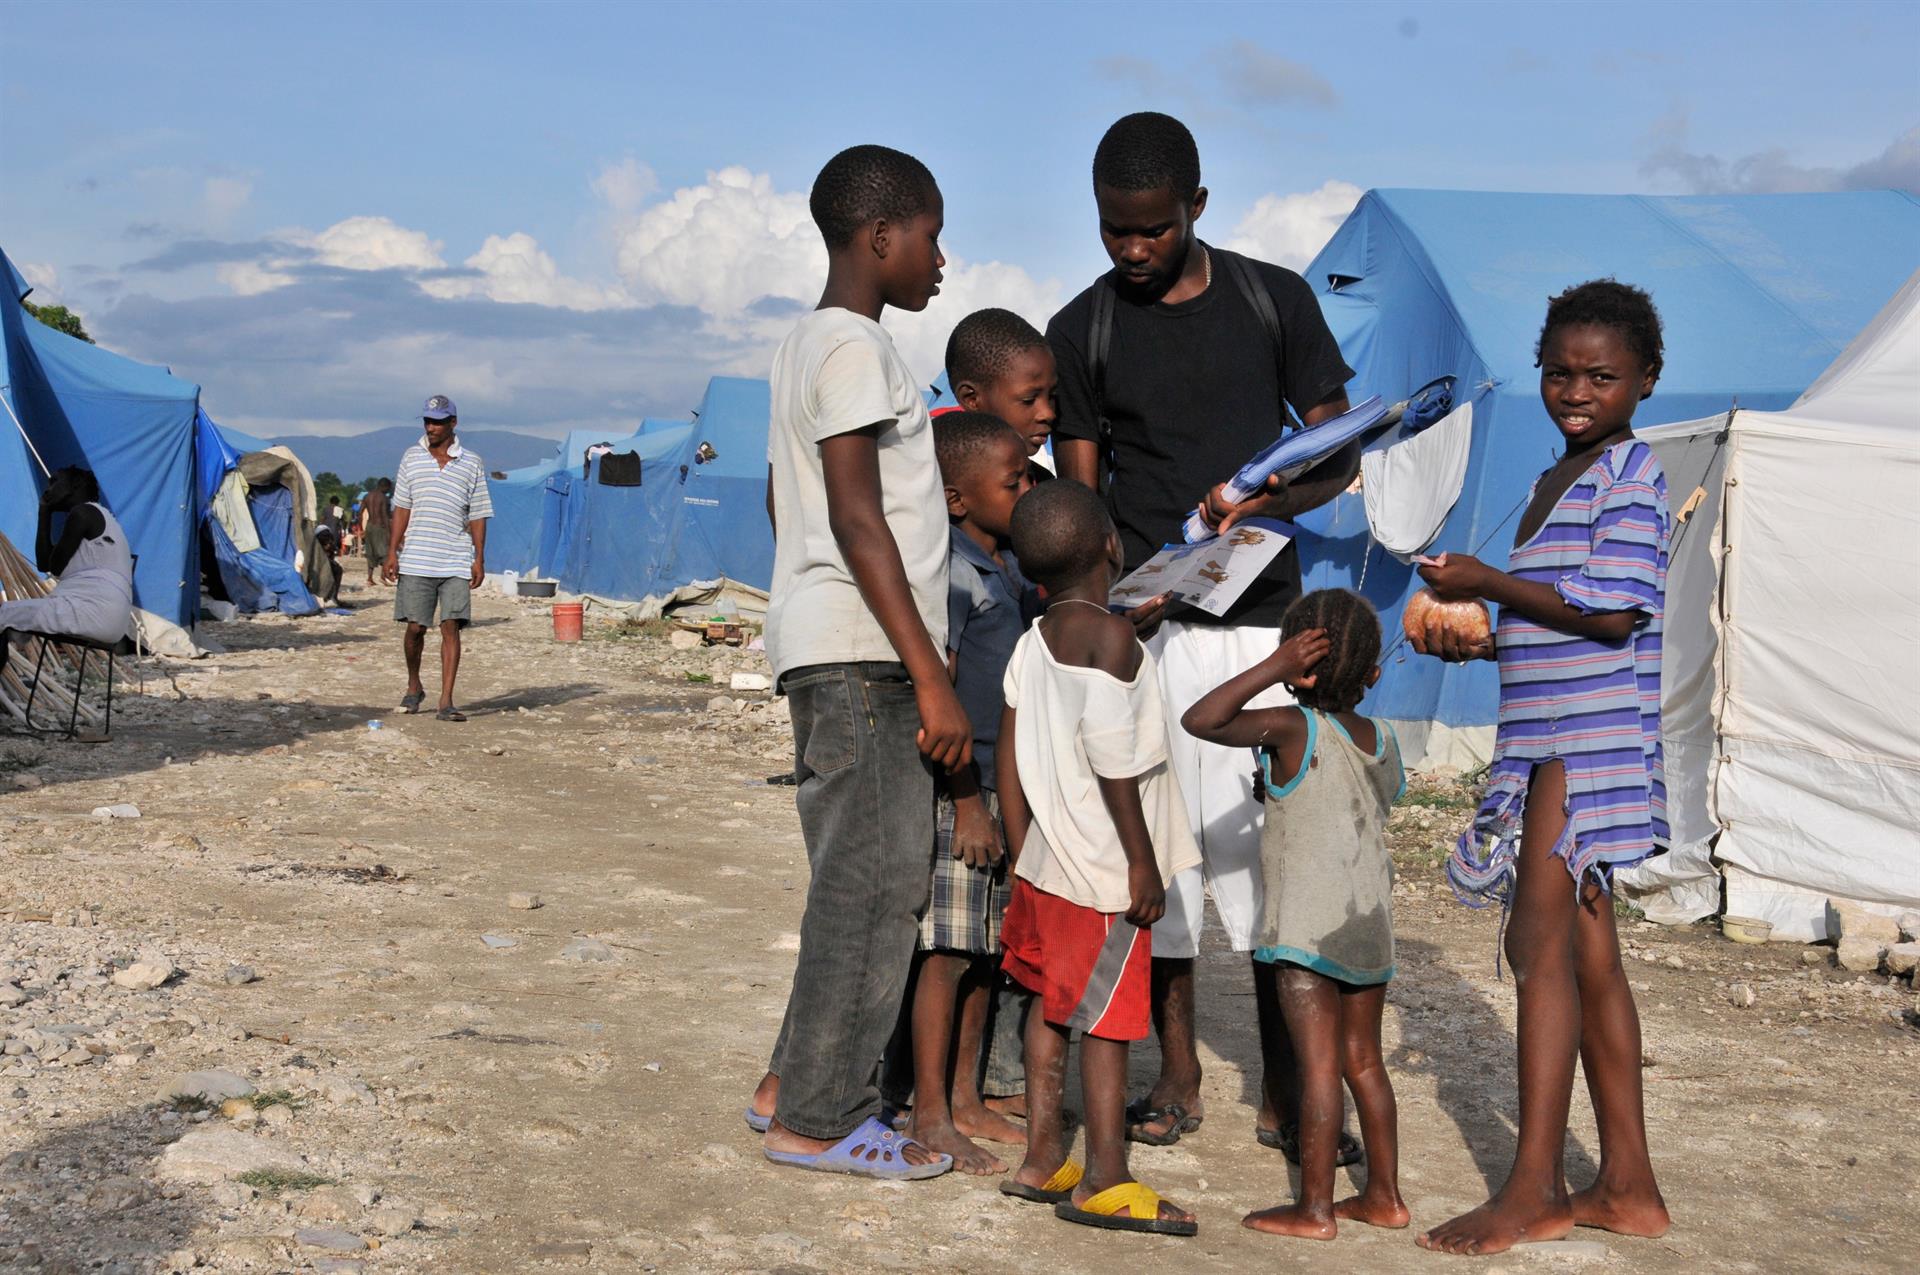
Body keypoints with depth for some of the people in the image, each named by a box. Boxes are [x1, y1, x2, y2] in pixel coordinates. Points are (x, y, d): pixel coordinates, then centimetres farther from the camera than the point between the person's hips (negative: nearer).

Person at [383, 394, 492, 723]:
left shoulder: (472, 463, 5)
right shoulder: (411, 458, 8)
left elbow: (478, 515, 7)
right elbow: (402, 508, 9)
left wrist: (479, 559, 1)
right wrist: (392, 552, 2)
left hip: (457, 563, -1)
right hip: (415, 561, 1)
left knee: (451, 627, -7)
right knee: (415, 628, 3)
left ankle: (446, 702, -7)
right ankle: (414, 688, 26)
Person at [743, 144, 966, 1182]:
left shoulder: (805, 344, 19)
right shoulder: (852, 345, -11)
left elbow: (779, 500, 26)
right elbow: (856, 518, -18)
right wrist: (932, 676, -19)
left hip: (832, 655, 10)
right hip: (858, 655, -10)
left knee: (864, 878, 14)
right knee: (874, 881, -6)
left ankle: (795, 1084, 20)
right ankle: (818, 1119, 1)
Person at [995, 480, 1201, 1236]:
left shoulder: (1032, 644, 9)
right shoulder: (1109, 635, -15)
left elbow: (1009, 760, 11)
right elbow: (1111, 761, -20)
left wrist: (1022, 856, 18)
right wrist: (1142, 861, -16)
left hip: (1048, 862, 8)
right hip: (1105, 867, -8)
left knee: (1054, 1003, 15)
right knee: (1108, 1018, -2)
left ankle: (1042, 1158, 22)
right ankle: (1103, 1181, 3)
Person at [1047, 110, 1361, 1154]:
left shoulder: (1275, 302, 5)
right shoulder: (1082, 333, 5)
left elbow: (1340, 456, 6)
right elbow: (1080, 504, 3)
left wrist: (1266, 498, -15)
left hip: (1260, 618, 0)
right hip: (1141, 627, 1)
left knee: (1275, 847, -3)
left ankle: (1284, 1094, 7)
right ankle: (1177, 1076, 18)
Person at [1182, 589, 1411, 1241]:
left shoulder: (1294, 728, -13)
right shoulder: (1383, 739, 7)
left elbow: (1200, 720, -20)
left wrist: (1272, 669, -20)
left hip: (1308, 929, -7)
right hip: (1372, 920, 7)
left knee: (1318, 1065, -5)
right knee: (1363, 1060, 15)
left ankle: (1315, 1208, -1)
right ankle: (1384, 1194, 21)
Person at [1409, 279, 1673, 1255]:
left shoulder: (1632, 475, -9)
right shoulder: (1554, 480, 19)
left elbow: (1612, 612, -19)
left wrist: (1486, 583, -12)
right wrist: (1479, 645, 9)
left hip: (1589, 739, -10)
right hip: (1547, 742, 10)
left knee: (1542, 945, -11)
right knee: (1584, 954, 11)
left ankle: (1535, 1189, -7)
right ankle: (1627, 1186, 18)